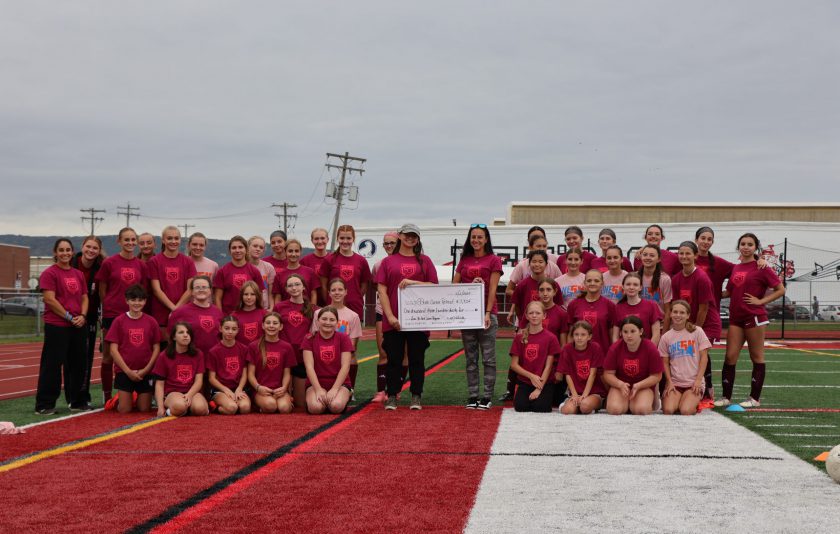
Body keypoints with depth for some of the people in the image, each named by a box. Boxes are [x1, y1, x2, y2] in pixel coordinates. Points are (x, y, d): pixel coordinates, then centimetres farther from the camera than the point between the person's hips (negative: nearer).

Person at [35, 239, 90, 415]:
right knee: (52, 365, -5)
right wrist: (69, 317, -13)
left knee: (77, 365, 11)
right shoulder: (49, 273, -5)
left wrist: (82, 316, -3)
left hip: (78, 327, 7)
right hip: (56, 326, -6)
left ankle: (76, 401, 21)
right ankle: (44, 405, 1)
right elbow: (50, 300, -13)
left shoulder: (78, 274, 15)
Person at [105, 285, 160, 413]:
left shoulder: (151, 321, 2)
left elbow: (156, 348, 3)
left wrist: (145, 370, -7)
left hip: (145, 372, 1)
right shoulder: (119, 321, -2)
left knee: (145, 409, 3)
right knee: (124, 410, -4)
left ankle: (136, 397, 33)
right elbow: (113, 349, -4)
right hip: (124, 372, -1)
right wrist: (128, 371, -10)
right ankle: (118, 398, 28)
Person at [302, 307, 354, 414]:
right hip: (316, 383, 0)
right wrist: (318, 389, -18)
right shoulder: (309, 339, 1)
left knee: (336, 406, -31)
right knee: (316, 407, -30)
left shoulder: (343, 338, 1)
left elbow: (345, 367, -6)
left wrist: (334, 389, -17)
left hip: (339, 383, 0)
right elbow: (309, 366, -7)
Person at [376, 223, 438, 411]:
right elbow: (382, 290, 2)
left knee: (417, 359, 4)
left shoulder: (424, 261, 9)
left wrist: (414, 282, -11)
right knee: (394, 359, 2)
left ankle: (416, 396, 11)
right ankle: (392, 396, 8)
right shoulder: (388, 261, 7)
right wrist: (390, 316, -8)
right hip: (393, 321, 0)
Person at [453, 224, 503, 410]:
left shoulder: (493, 260, 0)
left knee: (488, 358, -1)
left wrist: (487, 314, -13)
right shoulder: (464, 260, 12)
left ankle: (487, 396, 3)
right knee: (470, 358, 7)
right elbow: (455, 285, 9)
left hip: (487, 314, -4)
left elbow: (492, 289, -6)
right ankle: (472, 396, 11)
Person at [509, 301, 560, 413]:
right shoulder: (519, 338, 4)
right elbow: (514, 364, 2)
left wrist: (539, 389, -12)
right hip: (524, 382, 2)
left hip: (545, 382, -1)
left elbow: (548, 366, -5)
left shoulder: (550, 338, -2)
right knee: (520, 406, -23)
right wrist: (531, 376, -12)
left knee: (540, 406, -26)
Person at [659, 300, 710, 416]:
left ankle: (694, 403, 10)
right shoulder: (666, 337, 6)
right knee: (668, 410, -23)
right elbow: (665, 362, 8)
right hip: (674, 382, 2)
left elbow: (704, 357, -1)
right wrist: (669, 382, -5)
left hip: (694, 383, -2)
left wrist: (698, 380, -8)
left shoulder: (697, 332, 0)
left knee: (686, 411, -24)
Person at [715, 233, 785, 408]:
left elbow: (780, 289, -5)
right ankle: (726, 397, 6)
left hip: (754, 317, -5)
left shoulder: (761, 268, -5)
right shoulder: (735, 268, 12)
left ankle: (755, 398, 9)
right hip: (736, 318, 5)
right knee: (730, 357, 1)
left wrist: (761, 301, -11)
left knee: (757, 357, 3)